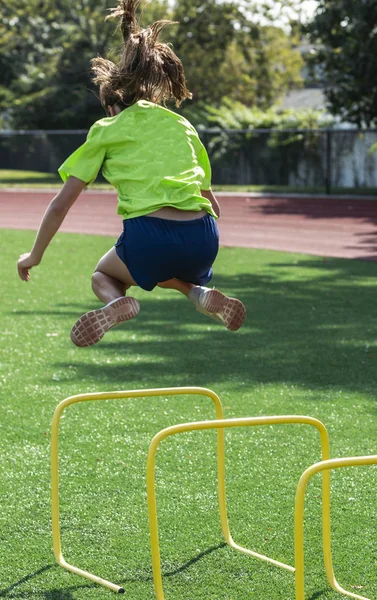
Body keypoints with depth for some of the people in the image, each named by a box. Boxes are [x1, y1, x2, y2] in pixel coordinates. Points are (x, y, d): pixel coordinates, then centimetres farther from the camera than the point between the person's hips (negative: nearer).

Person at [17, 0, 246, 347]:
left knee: (103, 275, 28)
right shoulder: (182, 126, 23)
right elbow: (210, 201, 26)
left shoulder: (107, 131, 13)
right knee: (159, 270, 39)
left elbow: (61, 205, 11)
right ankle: (202, 294, 4)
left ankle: (117, 302, -9)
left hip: (149, 235, -4)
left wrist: (35, 255, 23)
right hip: (203, 239, 4)